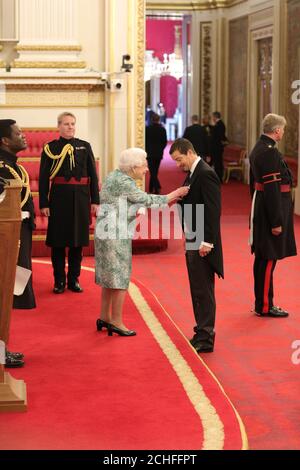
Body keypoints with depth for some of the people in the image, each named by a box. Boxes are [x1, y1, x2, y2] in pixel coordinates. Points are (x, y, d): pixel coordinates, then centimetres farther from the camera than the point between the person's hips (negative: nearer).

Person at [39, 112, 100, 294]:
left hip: (80, 198, 2)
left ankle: (74, 279, 19)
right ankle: (59, 281, 13)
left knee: (78, 240, 7)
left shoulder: (85, 146, 7)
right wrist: (44, 203, -7)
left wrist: (95, 201, 2)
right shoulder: (50, 148, 1)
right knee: (58, 241, 3)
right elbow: (44, 178, -1)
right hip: (59, 197, -2)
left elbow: (93, 175, 7)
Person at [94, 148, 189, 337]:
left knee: (110, 277, 16)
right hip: (116, 236, -10)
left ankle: (105, 317, 25)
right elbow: (147, 200, -18)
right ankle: (116, 322, 6)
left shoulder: (116, 175, 10)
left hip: (107, 234, 10)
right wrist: (174, 194, -11)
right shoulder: (123, 182, -19)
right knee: (120, 278, -1)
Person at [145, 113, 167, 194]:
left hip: (150, 153, -3)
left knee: (152, 171, -3)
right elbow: (165, 142, 2)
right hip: (159, 153, 3)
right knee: (155, 171, 14)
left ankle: (157, 187, -21)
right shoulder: (162, 129, -2)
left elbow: (145, 141, -5)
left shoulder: (148, 129, -10)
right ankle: (151, 189, 21)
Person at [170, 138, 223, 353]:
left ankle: (205, 339, -1)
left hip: (202, 244, -10)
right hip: (192, 242, 10)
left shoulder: (206, 174, -16)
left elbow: (213, 210, -21)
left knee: (203, 290, -5)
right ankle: (202, 332, 22)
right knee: (197, 290, 14)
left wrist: (207, 241, -22)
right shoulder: (193, 173, 13)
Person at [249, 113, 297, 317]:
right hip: (272, 210, -10)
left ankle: (262, 302, 24)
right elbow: (272, 189, -23)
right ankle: (265, 306, 4)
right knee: (269, 259, -3)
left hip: (260, 208, 10)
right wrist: (276, 222, -21)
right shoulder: (270, 152, -20)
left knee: (263, 258, 15)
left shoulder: (258, 149, 12)